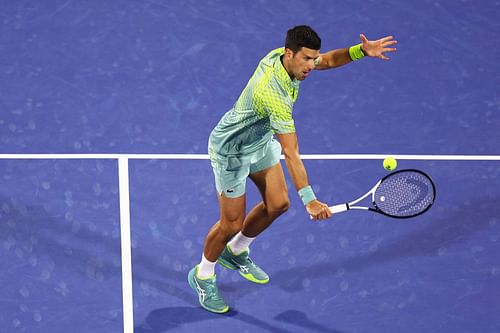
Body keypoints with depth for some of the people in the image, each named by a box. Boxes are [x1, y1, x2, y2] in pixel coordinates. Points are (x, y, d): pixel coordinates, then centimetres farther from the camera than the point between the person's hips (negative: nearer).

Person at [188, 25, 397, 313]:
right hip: (231, 150, -9)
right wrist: (309, 200, -43)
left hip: (260, 140, 9)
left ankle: (236, 252, 37)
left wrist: (362, 50, -17)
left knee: (278, 204, 13)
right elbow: (291, 154, -41)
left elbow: (328, 60, 3)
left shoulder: (280, 56, -15)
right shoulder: (275, 95, -40)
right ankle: (203, 276, 29)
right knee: (232, 223, 3)